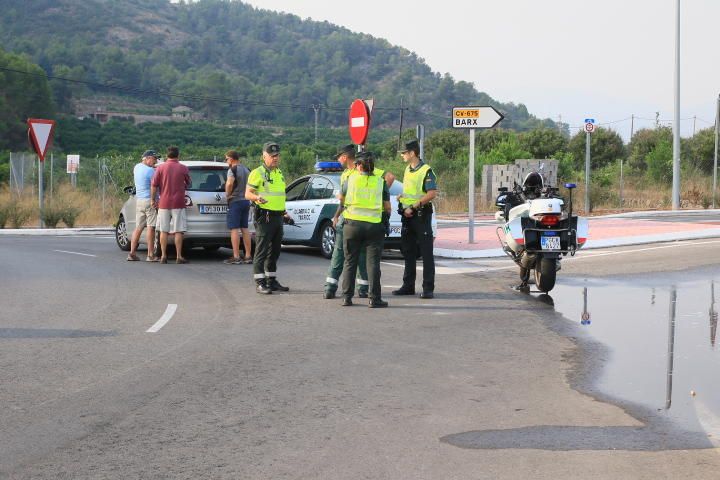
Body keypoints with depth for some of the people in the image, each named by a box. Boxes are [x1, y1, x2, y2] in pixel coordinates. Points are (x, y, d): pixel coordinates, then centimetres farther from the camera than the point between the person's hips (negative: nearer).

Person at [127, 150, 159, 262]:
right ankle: (150, 255, -4)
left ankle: (132, 253, 8)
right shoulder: (150, 170, -14)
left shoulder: (137, 167, 10)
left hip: (139, 200, 8)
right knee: (151, 227, -4)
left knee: (138, 228, 11)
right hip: (150, 200, -8)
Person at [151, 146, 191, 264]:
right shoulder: (183, 168, -2)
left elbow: (153, 186, -4)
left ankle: (163, 256, 7)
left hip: (164, 204, 1)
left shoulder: (161, 168, -1)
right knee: (178, 231, 1)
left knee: (164, 231, 7)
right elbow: (189, 184, 11)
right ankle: (179, 257, 0)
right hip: (178, 204, -1)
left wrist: (153, 200, 7)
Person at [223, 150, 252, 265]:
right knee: (244, 229, 11)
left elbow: (230, 183, -29)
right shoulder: (246, 170, 14)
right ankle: (248, 256, 11)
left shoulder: (232, 170, -12)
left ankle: (236, 257, -10)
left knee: (234, 229, -6)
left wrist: (227, 194, -15)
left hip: (235, 201, -8)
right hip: (246, 201, 8)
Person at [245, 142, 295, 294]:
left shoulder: (279, 173, 18)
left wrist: (285, 214, 25)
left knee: (274, 251, 12)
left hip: (278, 217, 8)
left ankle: (271, 281, 20)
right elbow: (248, 193, -12)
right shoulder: (258, 173, -7)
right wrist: (257, 198, -33)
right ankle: (259, 283, -6)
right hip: (264, 217, -8)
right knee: (262, 251, -8)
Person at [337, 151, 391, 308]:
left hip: (352, 224, 1)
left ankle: (347, 297, 9)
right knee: (373, 262, 0)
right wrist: (386, 214, 25)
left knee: (350, 262, 9)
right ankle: (374, 298, -3)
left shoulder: (350, 180, 3)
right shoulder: (380, 182, 3)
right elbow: (387, 208, 4)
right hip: (374, 225, -1)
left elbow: (341, 199, 20)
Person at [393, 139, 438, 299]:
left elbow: (432, 193, -21)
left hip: (421, 214, -8)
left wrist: (413, 207, -20)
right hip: (407, 214, 8)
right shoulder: (407, 170, 14)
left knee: (426, 253, -4)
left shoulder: (426, 171, -12)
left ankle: (428, 288, -3)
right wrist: (402, 196, 6)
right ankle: (408, 286, 20)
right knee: (408, 252, 12)